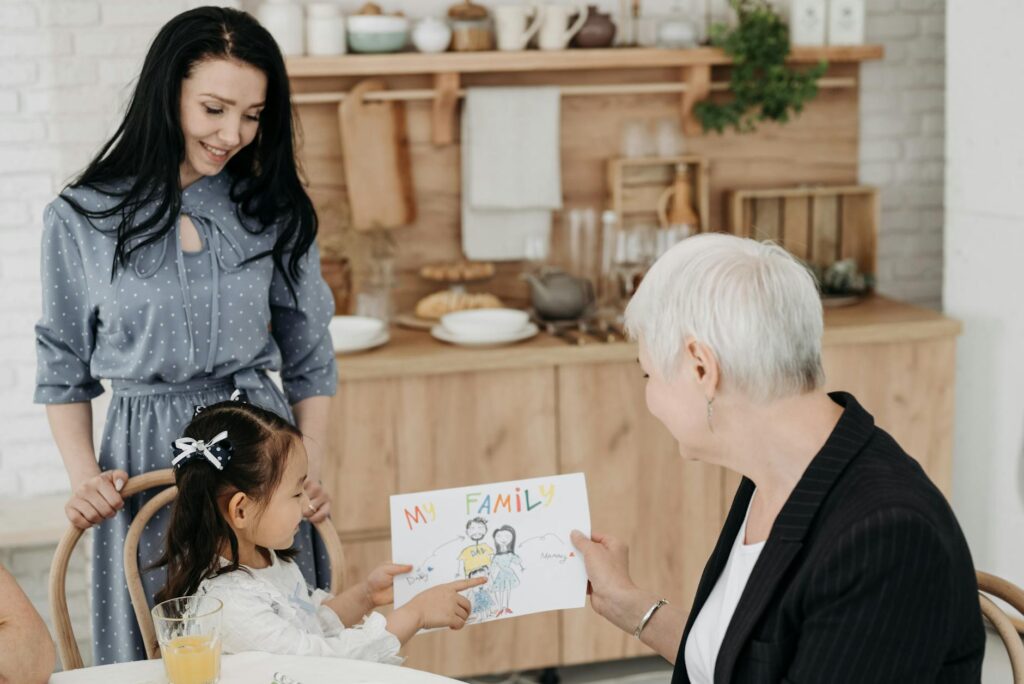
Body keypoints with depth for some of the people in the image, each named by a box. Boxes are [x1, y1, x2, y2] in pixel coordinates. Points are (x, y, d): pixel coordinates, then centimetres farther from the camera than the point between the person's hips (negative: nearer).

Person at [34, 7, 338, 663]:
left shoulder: (276, 214, 4)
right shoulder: (80, 220, -1)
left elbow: (310, 363, 9)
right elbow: (64, 372, 6)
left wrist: (312, 471, -4)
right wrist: (84, 478, -7)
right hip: (144, 459, -1)